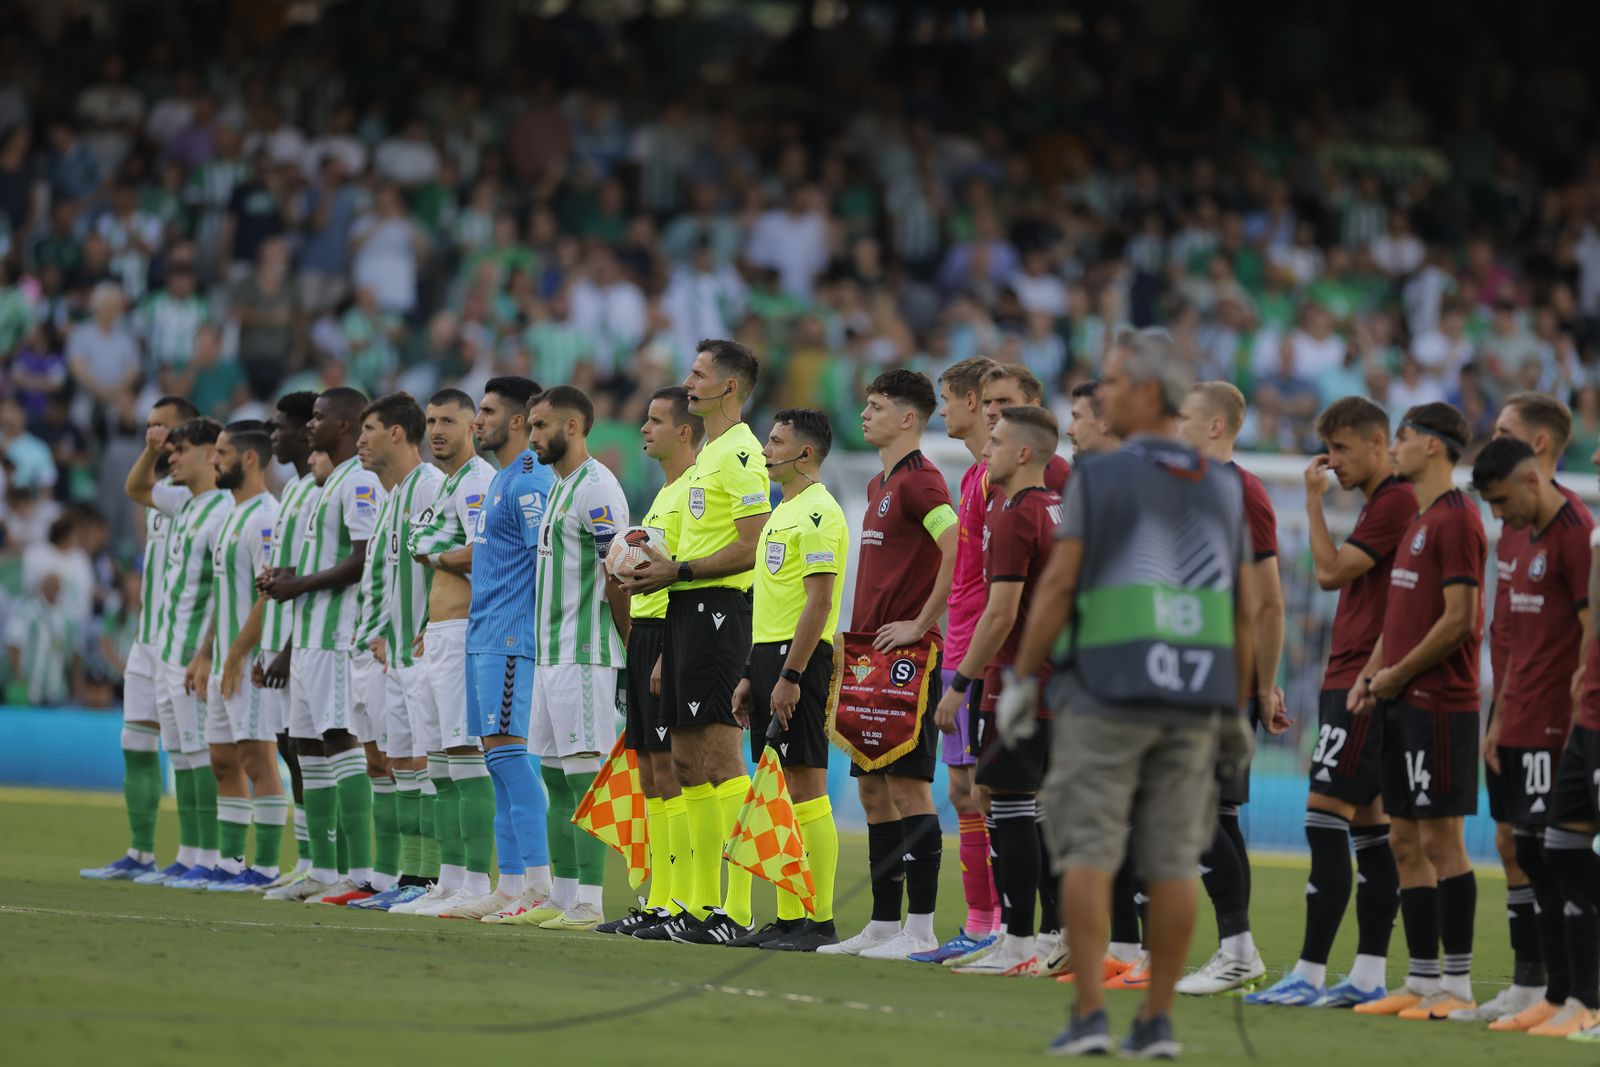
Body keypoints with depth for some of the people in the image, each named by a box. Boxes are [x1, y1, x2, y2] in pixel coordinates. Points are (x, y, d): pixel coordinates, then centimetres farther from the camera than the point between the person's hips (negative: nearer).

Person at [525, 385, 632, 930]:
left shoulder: (596, 488, -12)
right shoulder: (559, 486, 19)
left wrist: (627, 644, -9)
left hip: (584, 656, -10)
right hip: (552, 654, 10)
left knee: (584, 773, -11)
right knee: (555, 775, 11)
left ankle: (589, 904, -12)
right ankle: (563, 897, 15)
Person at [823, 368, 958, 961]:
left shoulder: (920, 479, -11)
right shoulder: (879, 485, 18)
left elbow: (957, 554, -23)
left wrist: (919, 624, -19)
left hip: (906, 653, -10)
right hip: (872, 652, 10)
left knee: (908, 785, -9)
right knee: (872, 787, 10)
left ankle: (920, 928, -8)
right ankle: (883, 922, 15)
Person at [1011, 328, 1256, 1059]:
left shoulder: (1097, 479, -5)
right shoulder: (1223, 489, 9)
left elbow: (1057, 588, -8)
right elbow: (1244, 612, 8)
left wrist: (1021, 680, 1)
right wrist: (1235, 713, 14)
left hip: (1105, 690, -4)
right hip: (1195, 697, 4)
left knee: (1089, 854, -1)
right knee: (1172, 862, 5)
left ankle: (1089, 1015, -8)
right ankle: (1157, 1020, 5)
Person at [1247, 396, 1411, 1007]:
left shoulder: (1396, 500, -14)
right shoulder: (1380, 502, 19)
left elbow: (1330, 571, -16)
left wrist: (1313, 501, -6)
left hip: (1363, 684, -11)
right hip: (1350, 680, 11)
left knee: (1326, 818, -12)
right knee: (1367, 825, 9)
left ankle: (1309, 975, -13)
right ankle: (1369, 976, 11)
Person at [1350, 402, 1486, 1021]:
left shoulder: (1456, 520, -12)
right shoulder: (1418, 520, 18)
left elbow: (1459, 618, -18)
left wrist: (1398, 675, -12)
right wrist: (1370, 676, 10)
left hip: (1438, 705, -10)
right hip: (1402, 705, 10)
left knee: (1440, 840, -8)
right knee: (1406, 841, 9)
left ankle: (1457, 986, -5)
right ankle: (1422, 982, 13)